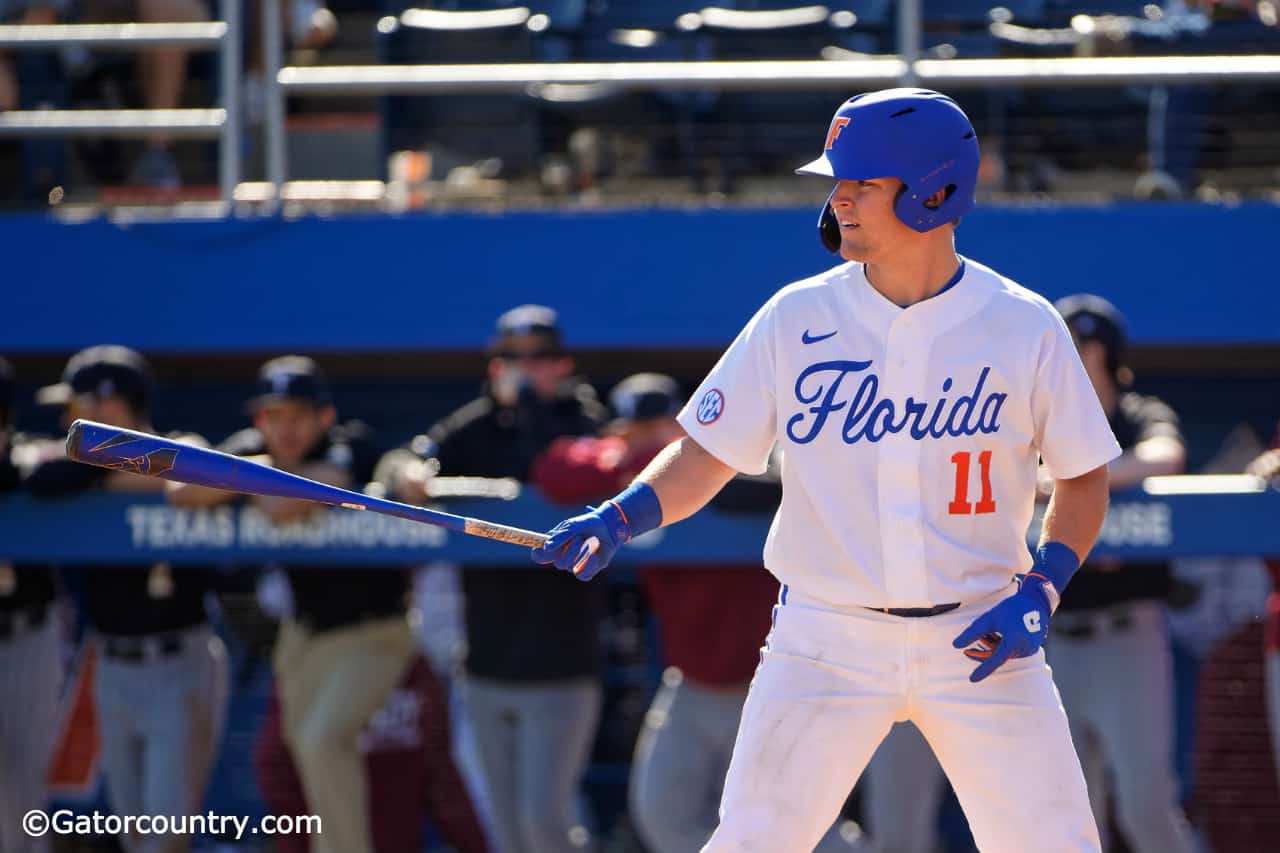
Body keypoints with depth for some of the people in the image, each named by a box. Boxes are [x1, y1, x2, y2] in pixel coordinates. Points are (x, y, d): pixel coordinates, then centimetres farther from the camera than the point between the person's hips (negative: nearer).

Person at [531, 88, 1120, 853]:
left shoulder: (1024, 327, -3)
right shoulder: (798, 318, -1)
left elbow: (1085, 476, 6)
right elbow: (707, 456, 2)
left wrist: (1040, 592, -8)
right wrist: (618, 520, -15)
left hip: (977, 642, 0)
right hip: (828, 639, 0)